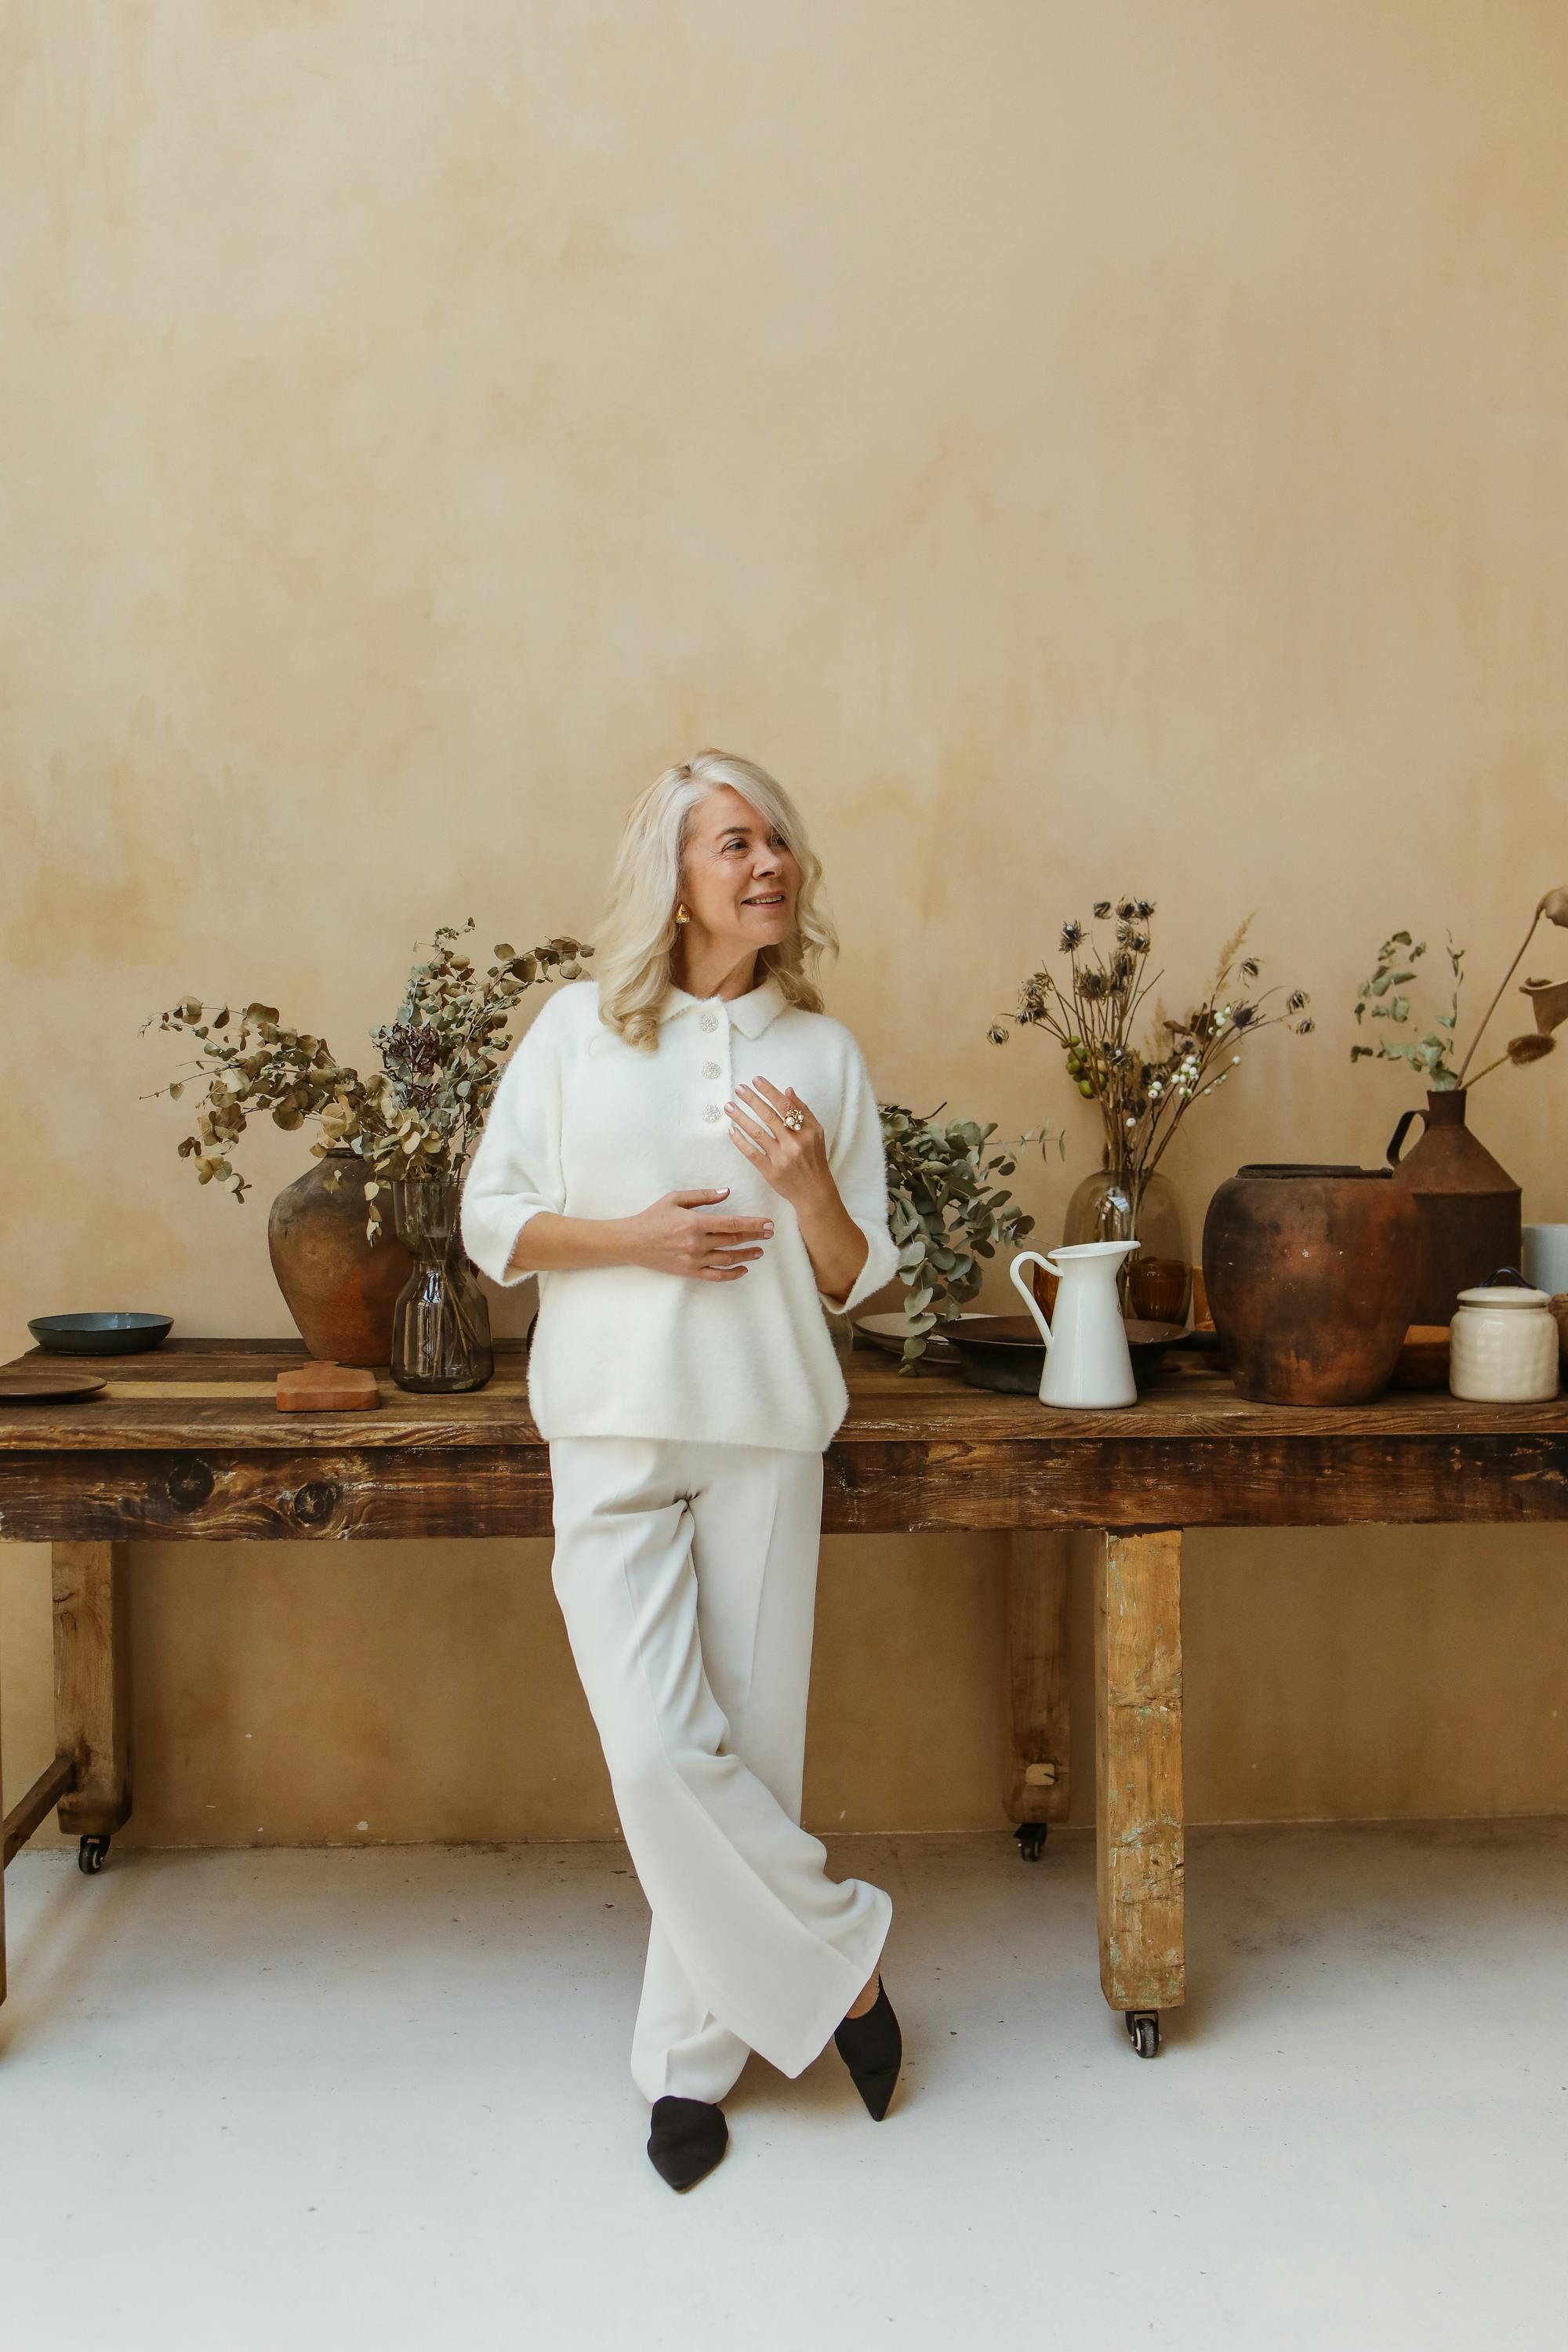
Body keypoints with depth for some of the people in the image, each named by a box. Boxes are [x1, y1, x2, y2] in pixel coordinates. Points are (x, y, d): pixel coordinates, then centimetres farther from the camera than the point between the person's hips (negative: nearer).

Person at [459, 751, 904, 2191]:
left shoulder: (823, 1054, 6)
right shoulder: (579, 1029, 3)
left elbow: (858, 1279, 8)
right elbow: (492, 1221, 4)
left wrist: (809, 1183, -12)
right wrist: (630, 1236, -12)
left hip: (767, 1435, 1)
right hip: (614, 1431, -1)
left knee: (744, 1744, 4)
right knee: (659, 1749, -9)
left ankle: (691, 2058, 23)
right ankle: (840, 1953, 15)